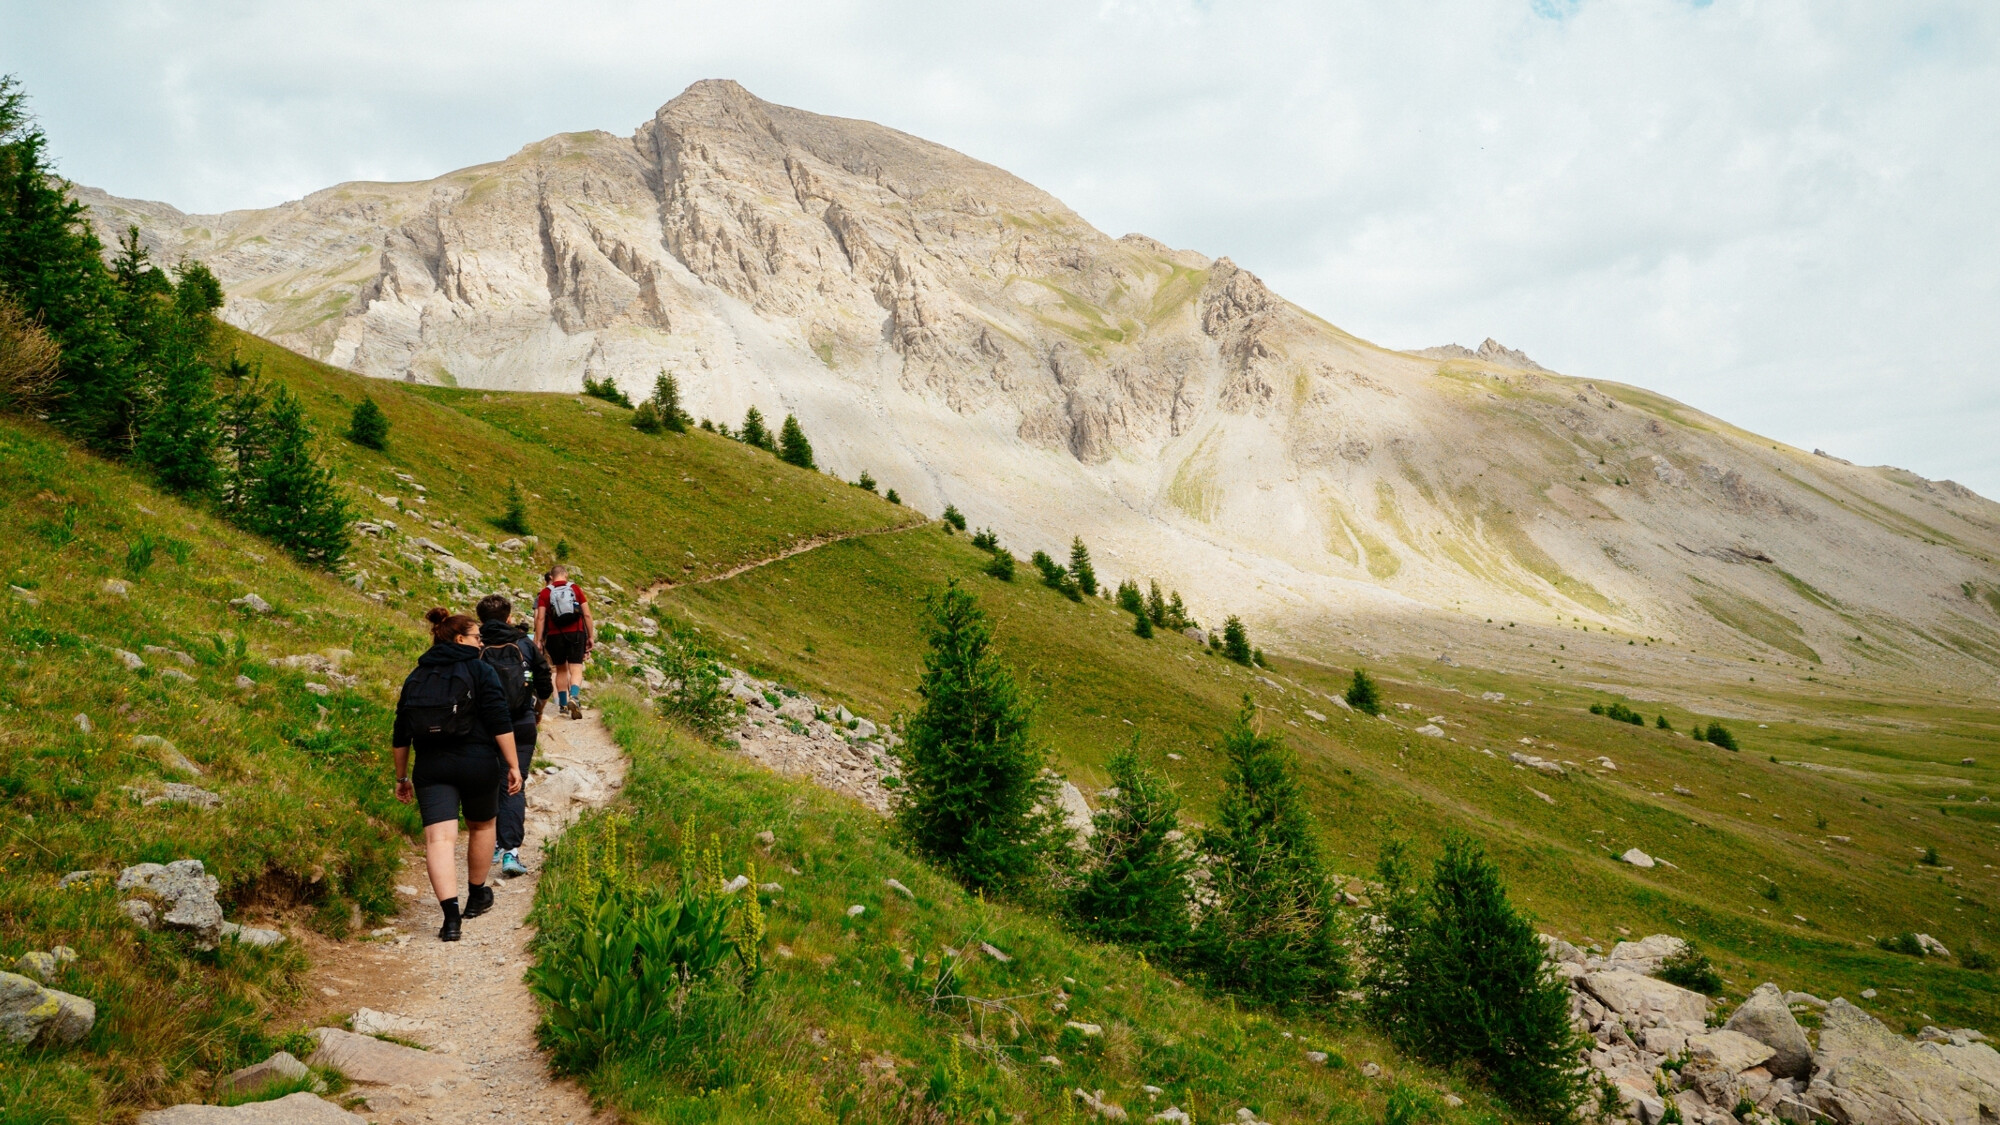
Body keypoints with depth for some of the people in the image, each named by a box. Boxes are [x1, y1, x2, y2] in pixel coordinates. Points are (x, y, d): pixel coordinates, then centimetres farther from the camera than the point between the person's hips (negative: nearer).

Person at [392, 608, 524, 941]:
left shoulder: (416, 677, 14)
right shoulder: (480, 670, 0)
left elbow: (401, 735, 14)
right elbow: (500, 723, -10)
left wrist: (402, 778, 22)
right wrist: (513, 765, -7)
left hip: (431, 767, 2)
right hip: (478, 762, -2)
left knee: (439, 838, -6)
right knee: (481, 826, 20)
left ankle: (451, 916, -19)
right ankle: (476, 897, 35)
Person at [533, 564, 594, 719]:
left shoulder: (545, 593, 3)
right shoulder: (575, 589, 4)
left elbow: (540, 618, -4)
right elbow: (587, 615, 1)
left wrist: (538, 640, -1)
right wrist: (591, 636, 7)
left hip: (555, 636, 1)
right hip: (576, 633, -1)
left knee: (561, 669, 16)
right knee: (576, 669, -3)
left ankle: (563, 703, 21)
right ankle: (574, 697, -27)